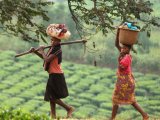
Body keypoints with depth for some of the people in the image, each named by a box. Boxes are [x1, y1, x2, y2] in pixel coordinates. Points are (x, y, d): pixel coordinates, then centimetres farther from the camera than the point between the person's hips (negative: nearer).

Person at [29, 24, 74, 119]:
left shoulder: (57, 50, -17)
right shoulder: (52, 48, 11)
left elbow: (47, 59, -25)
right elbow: (44, 57, 23)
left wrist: (42, 51, -10)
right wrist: (35, 52, 12)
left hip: (56, 76, -10)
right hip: (53, 75, 10)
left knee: (53, 97, -7)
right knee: (51, 97, 10)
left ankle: (69, 108, 1)